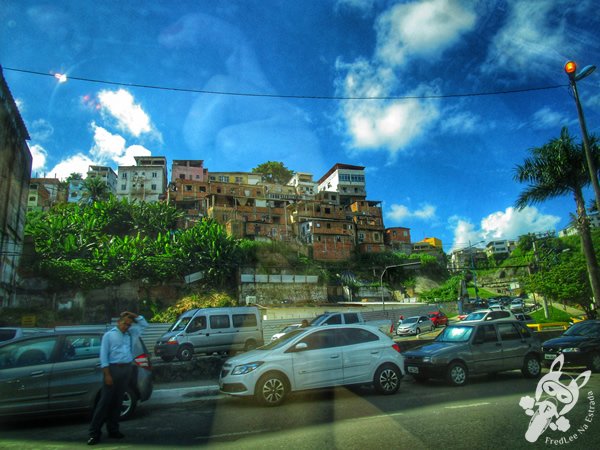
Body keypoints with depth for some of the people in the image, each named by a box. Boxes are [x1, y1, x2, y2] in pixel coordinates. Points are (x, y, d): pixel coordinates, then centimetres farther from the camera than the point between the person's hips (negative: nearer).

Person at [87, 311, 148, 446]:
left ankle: (113, 429, 17)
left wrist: (133, 315, 8)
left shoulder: (130, 334, 14)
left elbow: (144, 324, 19)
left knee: (117, 401, 10)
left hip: (126, 369, 5)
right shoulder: (109, 335, 0)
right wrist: (107, 374, -13)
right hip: (113, 368, -5)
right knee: (105, 401, -3)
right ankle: (94, 432, 3)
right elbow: (103, 356, -6)